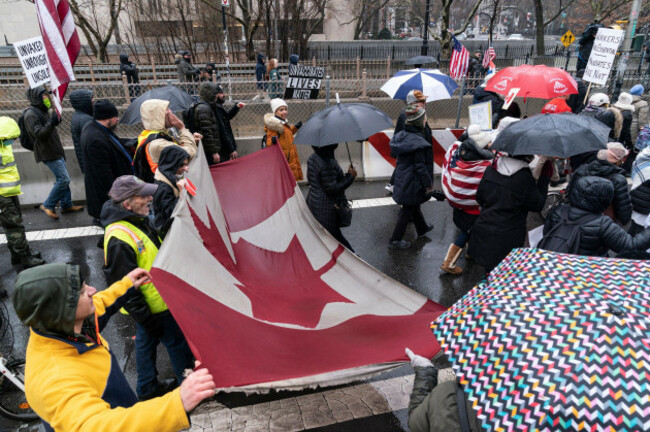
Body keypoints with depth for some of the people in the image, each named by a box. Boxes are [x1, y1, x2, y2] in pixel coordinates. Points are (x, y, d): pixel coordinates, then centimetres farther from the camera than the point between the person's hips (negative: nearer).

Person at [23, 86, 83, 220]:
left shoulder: (42, 111, 18)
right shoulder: (31, 114, -14)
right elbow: (39, 133, -25)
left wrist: (55, 121, 15)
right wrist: (51, 122, -31)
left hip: (55, 151, 10)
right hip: (48, 153, -10)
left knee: (63, 178, 13)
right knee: (63, 179, -14)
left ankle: (67, 205, 20)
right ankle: (47, 206, -3)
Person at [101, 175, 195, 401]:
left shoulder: (138, 220, -1)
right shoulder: (120, 239, -32)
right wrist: (146, 319, -21)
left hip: (158, 298, 9)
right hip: (152, 308, -9)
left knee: (146, 342, 24)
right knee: (178, 343, 8)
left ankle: (147, 389, 43)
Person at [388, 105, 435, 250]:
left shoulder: (401, 135, -3)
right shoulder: (418, 142, -27)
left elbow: (396, 155, 8)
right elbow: (420, 167, -23)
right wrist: (429, 184, -12)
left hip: (402, 178, 9)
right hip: (412, 183, -9)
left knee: (414, 205, 28)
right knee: (407, 211, 7)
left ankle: (422, 228, 50)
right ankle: (395, 240, 17)